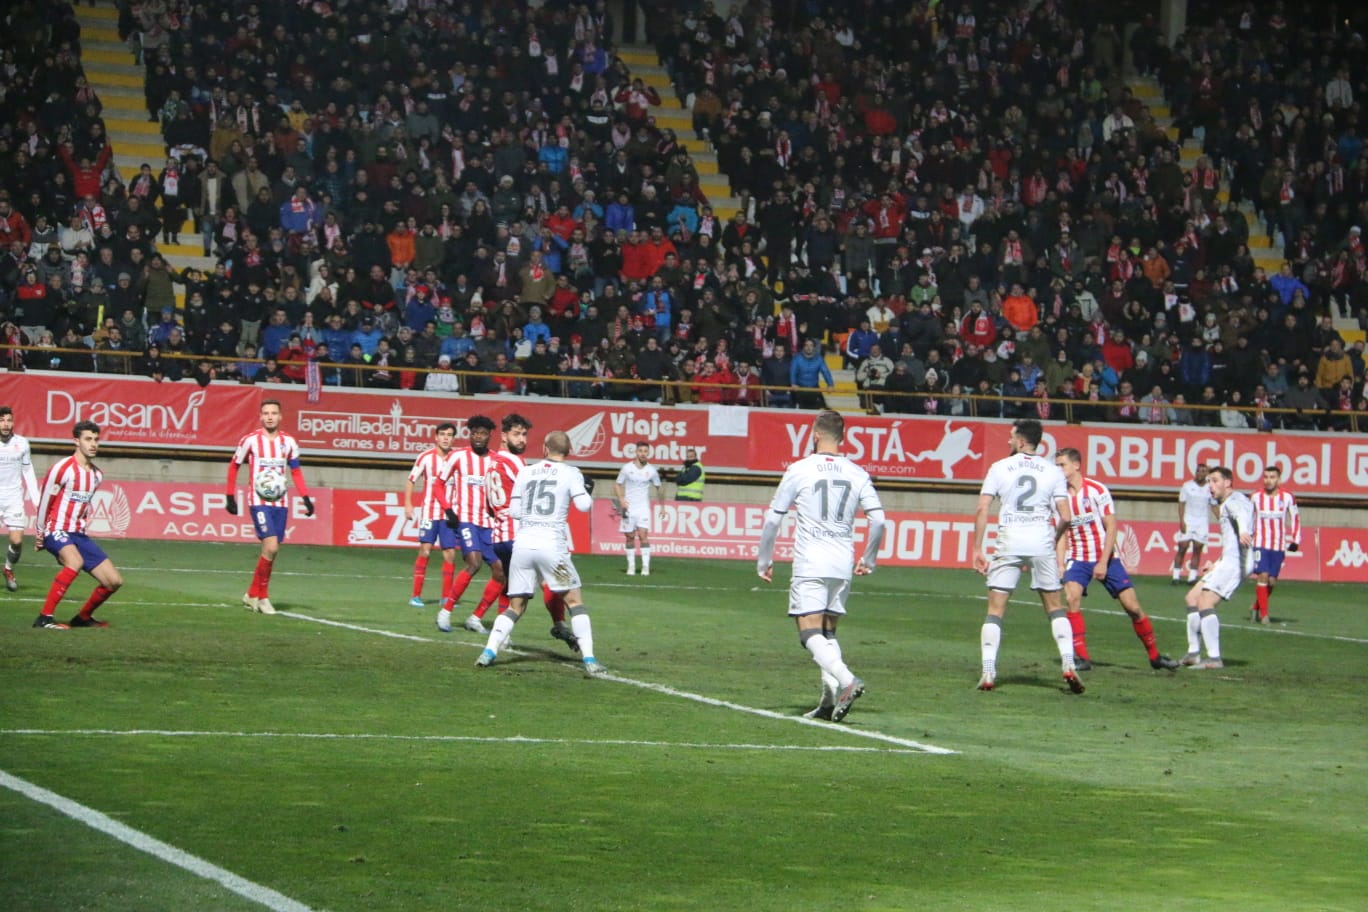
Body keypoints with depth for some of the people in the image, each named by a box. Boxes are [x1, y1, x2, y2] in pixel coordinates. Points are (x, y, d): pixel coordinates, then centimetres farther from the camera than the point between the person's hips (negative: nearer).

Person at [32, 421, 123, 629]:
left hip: (79, 535, 7)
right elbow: (45, 501, -3)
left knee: (114, 581, 2)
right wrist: (41, 533, 4)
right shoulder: (63, 469, -12)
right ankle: (45, 618, -35)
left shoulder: (97, 475, 10)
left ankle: (83, 617, 25)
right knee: (75, 561, -38)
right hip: (57, 531, -7)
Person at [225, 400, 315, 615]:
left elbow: (296, 472, 16)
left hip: (280, 503, 4)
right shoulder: (250, 440, -4)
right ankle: (261, 596, -3)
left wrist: (306, 498, 6)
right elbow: (233, 466, 7)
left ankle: (253, 595, 20)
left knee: (271, 552, 5)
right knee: (271, 547, -17)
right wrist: (231, 497, 4)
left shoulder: (288, 442, 6)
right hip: (258, 501, -4)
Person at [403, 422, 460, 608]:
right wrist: (408, 504, -5)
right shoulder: (425, 457, -3)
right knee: (425, 550, -9)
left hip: (449, 513, 2)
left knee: (450, 553, 0)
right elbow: (411, 480, 5)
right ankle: (416, 596, -3)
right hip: (429, 511, -2)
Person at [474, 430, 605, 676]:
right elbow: (583, 505, -10)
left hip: (523, 544, 3)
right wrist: (587, 490, 11)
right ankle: (589, 659, -4)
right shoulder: (570, 474, 2)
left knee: (516, 605, 13)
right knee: (574, 601, 5)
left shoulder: (526, 472, 12)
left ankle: (489, 651, 0)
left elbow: (513, 511, 12)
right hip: (552, 544, -3)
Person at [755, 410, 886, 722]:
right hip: (842, 566, 4)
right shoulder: (857, 474, 5)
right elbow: (878, 519, 0)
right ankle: (831, 701, 4)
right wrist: (868, 560, 15)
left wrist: (764, 561, 11)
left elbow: (773, 519, 0)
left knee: (811, 633, -7)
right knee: (828, 632, 15)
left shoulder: (799, 470, -3)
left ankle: (847, 681, -29)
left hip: (809, 564, -4)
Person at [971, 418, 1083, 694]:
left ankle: (988, 671, -5)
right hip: (1042, 542, 1)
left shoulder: (1000, 468, 3)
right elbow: (1065, 517, 0)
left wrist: (977, 549, 2)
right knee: (1054, 607, 14)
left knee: (995, 608, 4)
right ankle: (1068, 663, 2)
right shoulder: (1053, 472, 6)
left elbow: (982, 510, -2)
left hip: (1009, 542, -1)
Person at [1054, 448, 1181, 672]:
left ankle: (1155, 655, 13)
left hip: (1106, 558, -2)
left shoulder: (1097, 490, -10)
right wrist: (1060, 565, -5)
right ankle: (1081, 658, -17)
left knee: (1133, 606, -4)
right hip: (1077, 559, 2)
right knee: (1071, 597, -23)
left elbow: (1111, 527, -10)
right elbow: (1062, 534, 6)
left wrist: (1103, 563, -16)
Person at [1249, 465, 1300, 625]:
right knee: (1262, 576, -14)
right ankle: (1263, 613, -10)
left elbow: (1295, 518, 8)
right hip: (1260, 544, -1)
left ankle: (1256, 607, 25)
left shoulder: (1287, 497, -2)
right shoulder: (1256, 497, 2)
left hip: (1279, 546, 1)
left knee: (1272, 580, 3)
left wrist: (1295, 540, 1)